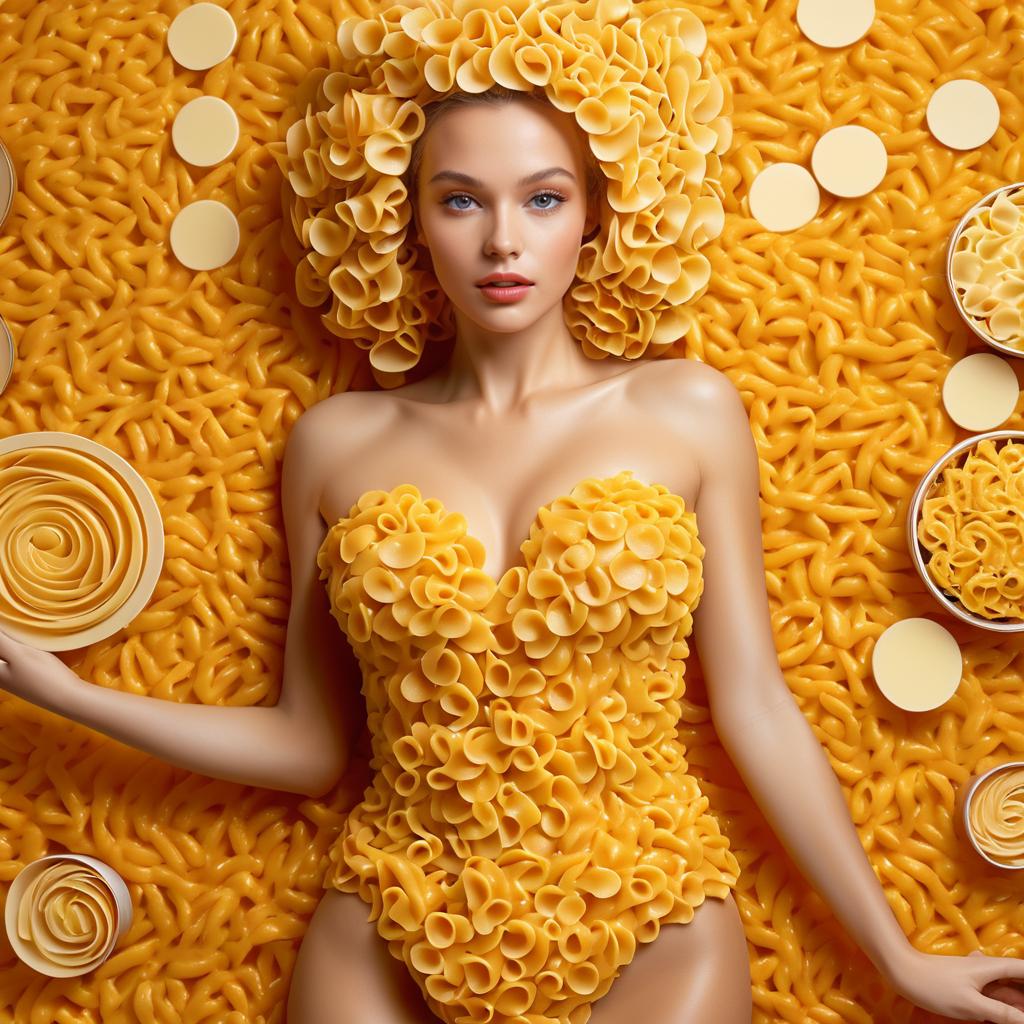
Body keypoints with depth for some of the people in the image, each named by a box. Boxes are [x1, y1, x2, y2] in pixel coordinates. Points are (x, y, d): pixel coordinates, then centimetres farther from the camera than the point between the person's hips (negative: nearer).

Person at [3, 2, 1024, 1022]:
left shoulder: (688, 410, -2)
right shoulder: (337, 440, 1)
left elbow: (756, 710, -1)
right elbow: (310, 745, 3)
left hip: (650, 935, 0)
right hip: (394, 940, 1)